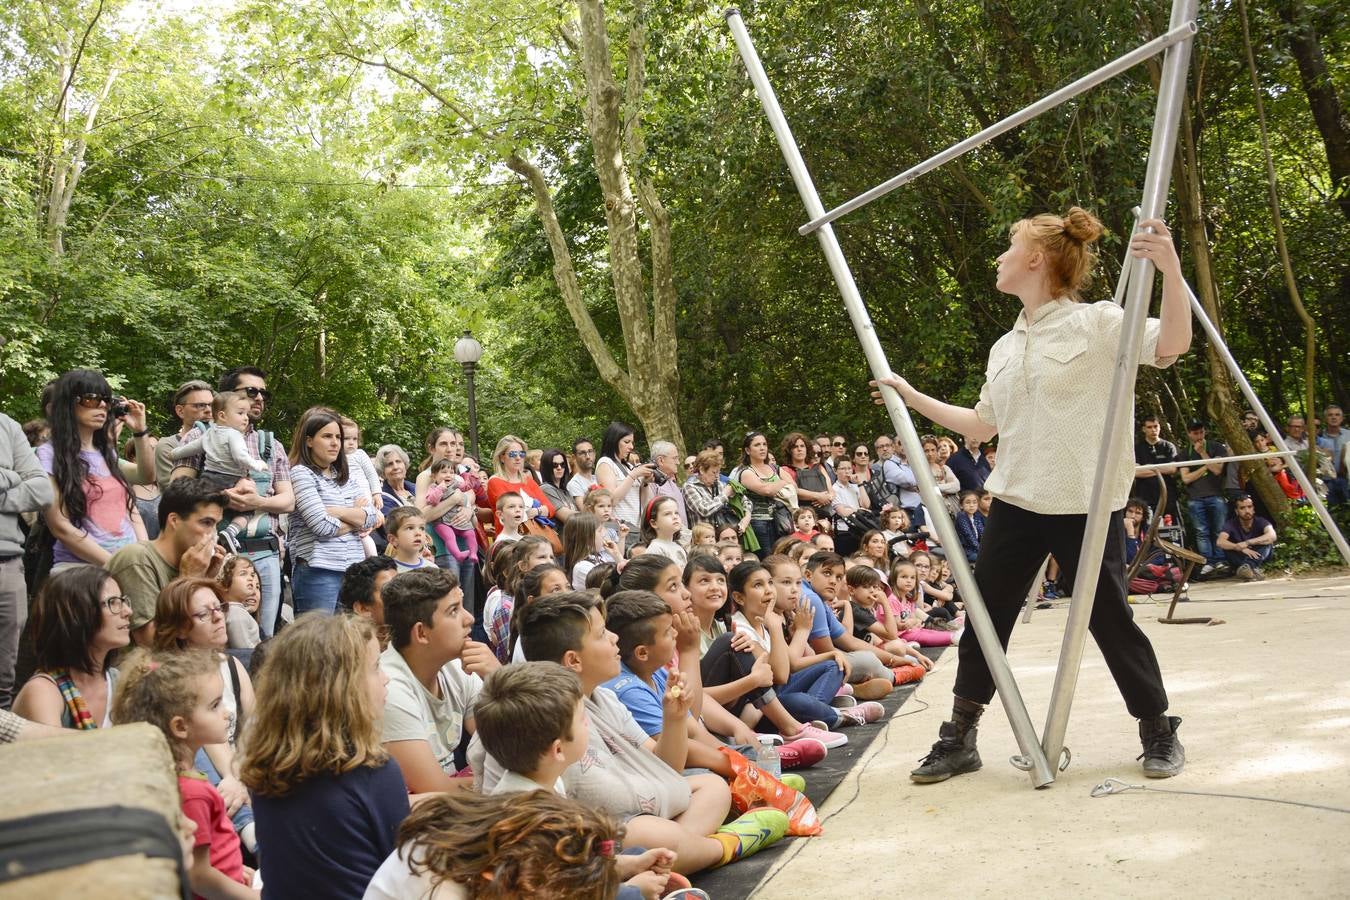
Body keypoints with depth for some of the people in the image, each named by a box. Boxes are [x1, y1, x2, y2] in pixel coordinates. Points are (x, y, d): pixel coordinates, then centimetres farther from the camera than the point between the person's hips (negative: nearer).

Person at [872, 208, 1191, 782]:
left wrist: (1169, 268, -34)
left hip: (1084, 506, -6)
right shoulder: (1005, 347, 13)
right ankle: (958, 739, 19)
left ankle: (1159, 733, 25)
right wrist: (914, 399, 22)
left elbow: (1171, 346, -20)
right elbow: (983, 425, 22)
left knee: (1110, 620, 3)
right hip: (1014, 503, 6)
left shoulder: (1096, 323, -6)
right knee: (985, 620, 7)